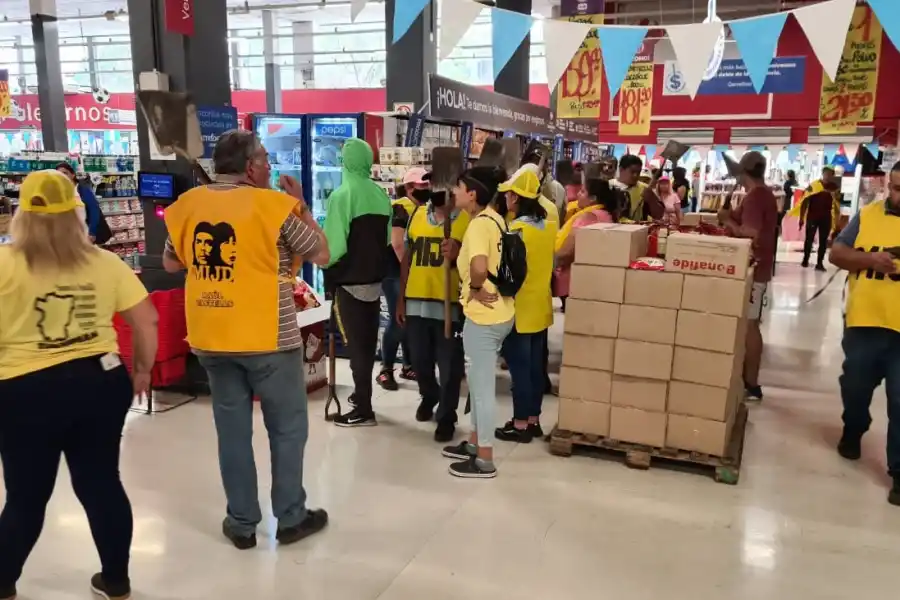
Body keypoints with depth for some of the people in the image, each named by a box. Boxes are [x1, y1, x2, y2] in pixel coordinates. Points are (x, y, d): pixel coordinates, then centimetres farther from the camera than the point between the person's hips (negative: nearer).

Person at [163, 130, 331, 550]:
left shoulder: (188, 205, 4)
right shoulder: (273, 205, -11)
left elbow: (170, 263, 17)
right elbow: (321, 255, -3)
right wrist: (301, 206, 5)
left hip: (211, 338, 5)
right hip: (268, 338, -4)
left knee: (232, 429, 13)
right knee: (288, 428, 10)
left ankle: (241, 523, 23)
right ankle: (291, 518, 21)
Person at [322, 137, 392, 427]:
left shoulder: (342, 195, -15)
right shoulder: (381, 195, 4)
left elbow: (334, 244, -18)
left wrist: (328, 268, -1)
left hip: (349, 280, -6)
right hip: (375, 278, 6)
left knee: (356, 343, -1)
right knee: (368, 341, 16)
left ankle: (363, 410, 3)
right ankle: (362, 395, 30)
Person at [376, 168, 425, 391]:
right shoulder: (400, 208, -13)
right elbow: (397, 243, -21)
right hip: (396, 272, -8)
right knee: (397, 320, -9)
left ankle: (408, 366, 23)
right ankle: (385, 370, 1)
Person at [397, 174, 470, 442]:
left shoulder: (468, 219, -4)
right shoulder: (417, 215, 8)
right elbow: (407, 258, 13)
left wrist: (458, 255, -26)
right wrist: (401, 298, 12)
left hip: (450, 304, -4)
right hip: (416, 303, 4)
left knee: (449, 366, 5)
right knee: (420, 362, 17)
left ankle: (446, 417, 23)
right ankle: (429, 396, 44)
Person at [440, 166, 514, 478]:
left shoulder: (479, 224, -20)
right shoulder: (494, 218, 9)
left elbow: (479, 266, -38)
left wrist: (475, 289, -19)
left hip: (484, 316, -10)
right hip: (499, 312, 10)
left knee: (482, 386, 2)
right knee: (478, 381, 21)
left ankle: (485, 460, 15)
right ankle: (475, 443, 36)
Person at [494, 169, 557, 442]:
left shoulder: (516, 229, -18)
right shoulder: (549, 224, 4)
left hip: (518, 310, -7)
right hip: (541, 307, 7)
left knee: (519, 367, 2)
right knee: (535, 366, 14)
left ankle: (520, 425, 11)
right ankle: (533, 420, 24)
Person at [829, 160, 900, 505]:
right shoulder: (867, 216, 4)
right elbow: (836, 254, 1)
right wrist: (869, 259, -17)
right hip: (864, 322, 2)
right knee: (855, 387, 20)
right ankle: (853, 432, 47)